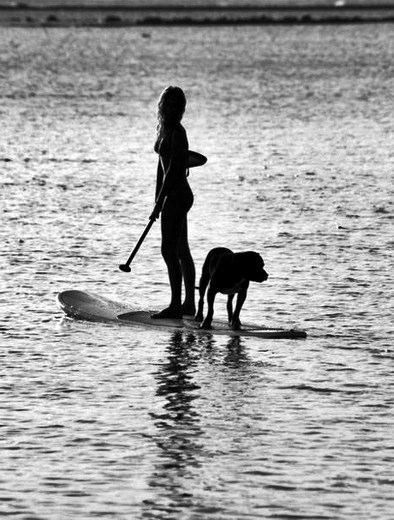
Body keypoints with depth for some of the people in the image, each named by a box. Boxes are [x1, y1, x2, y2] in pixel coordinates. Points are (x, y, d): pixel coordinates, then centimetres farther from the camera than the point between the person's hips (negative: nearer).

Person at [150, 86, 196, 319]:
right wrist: (158, 197, 18)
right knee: (181, 251, 14)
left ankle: (176, 305, -6)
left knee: (169, 251, -9)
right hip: (177, 196, 10)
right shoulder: (164, 129, 12)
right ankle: (189, 303, 20)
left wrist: (159, 203, -19)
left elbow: (172, 169, -19)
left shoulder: (177, 133, -16)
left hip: (177, 195, -10)